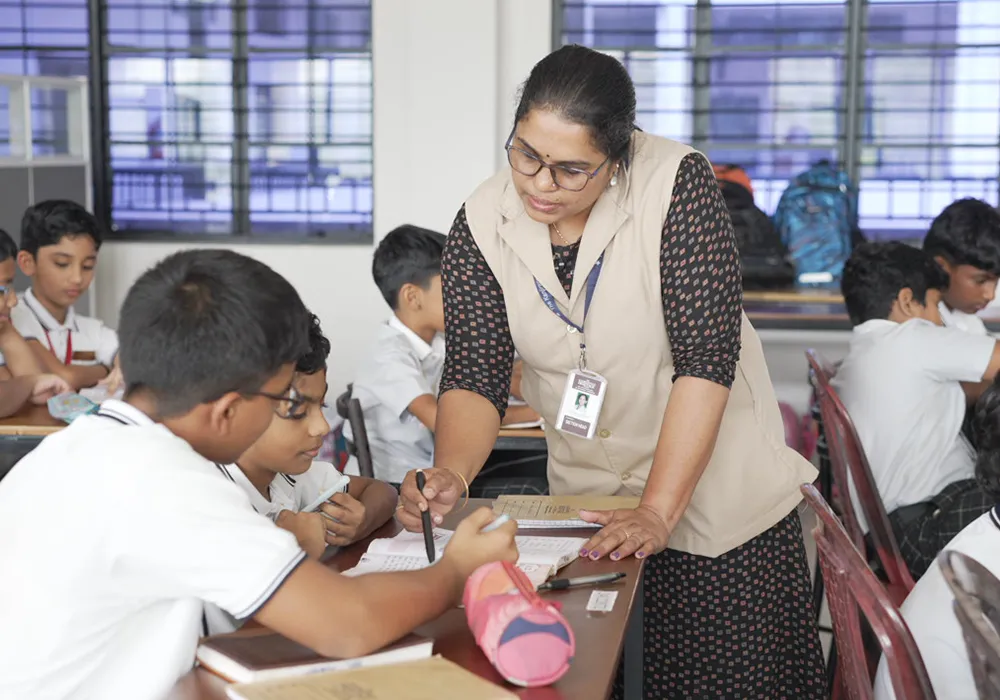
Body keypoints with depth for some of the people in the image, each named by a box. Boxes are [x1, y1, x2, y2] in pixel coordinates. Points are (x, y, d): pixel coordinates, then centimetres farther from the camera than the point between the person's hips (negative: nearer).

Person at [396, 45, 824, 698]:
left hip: (717, 486, -3)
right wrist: (450, 474, -30)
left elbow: (706, 360, -23)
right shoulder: (483, 223, -10)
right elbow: (475, 377, -10)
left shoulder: (677, 184, -20)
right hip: (587, 493, 3)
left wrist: (657, 514, -27)